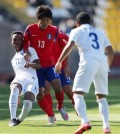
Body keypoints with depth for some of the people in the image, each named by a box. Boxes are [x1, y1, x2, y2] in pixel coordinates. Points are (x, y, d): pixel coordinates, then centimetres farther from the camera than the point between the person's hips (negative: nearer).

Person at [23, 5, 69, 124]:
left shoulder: (54, 31, -7)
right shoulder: (30, 29, -8)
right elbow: (24, 42, 6)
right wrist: (26, 51, -14)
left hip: (50, 64, 0)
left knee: (57, 86, -21)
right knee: (40, 94, -3)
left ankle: (60, 107, 9)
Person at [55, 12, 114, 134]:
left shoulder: (77, 31, 16)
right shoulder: (100, 32, 29)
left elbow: (69, 46, -1)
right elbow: (110, 52, 23)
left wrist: (59, 62, 3)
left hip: (88, 62, -5)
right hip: (102, 62, 5)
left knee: (78, 94, -6)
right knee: (101, 96, 16)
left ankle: (85, 122, -29)